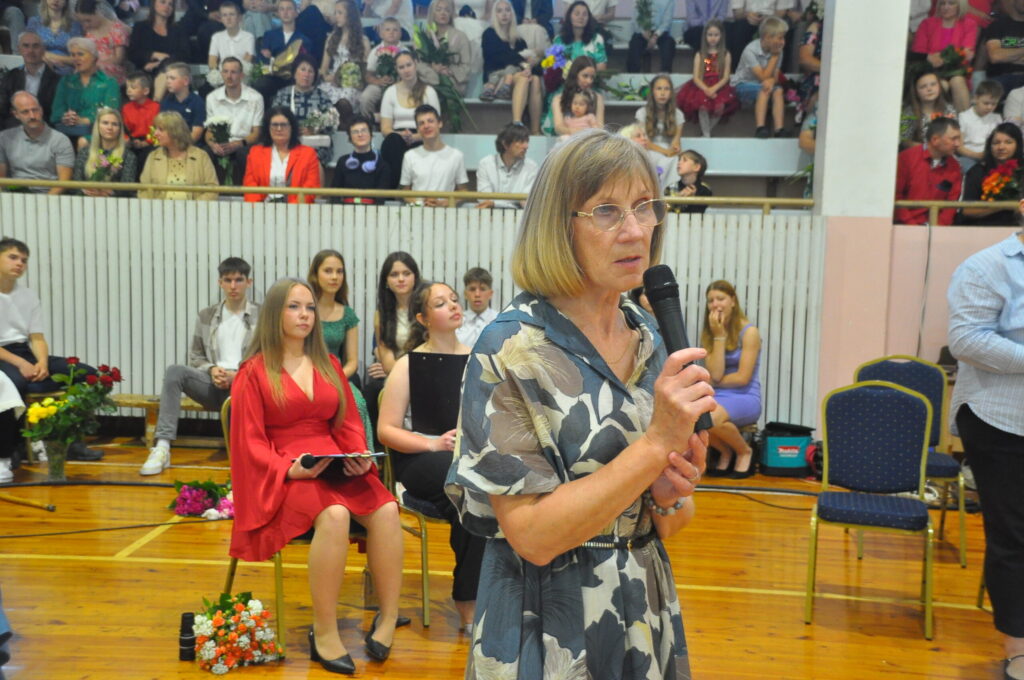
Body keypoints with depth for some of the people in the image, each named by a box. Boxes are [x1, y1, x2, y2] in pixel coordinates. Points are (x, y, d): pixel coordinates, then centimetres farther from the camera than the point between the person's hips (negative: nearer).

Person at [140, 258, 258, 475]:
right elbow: (195, 358, 17)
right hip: (214, 385, 3)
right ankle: (162, 447, -31)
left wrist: (238, 375, -12)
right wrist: (211, 370, -6)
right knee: (174, 371, -25)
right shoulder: (206, 316, 18)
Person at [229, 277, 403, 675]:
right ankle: (324, 635, -24)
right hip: (282, 477, -5)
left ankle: (388, 618, -15)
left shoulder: (329, 366, 17)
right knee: (335, 515, -36)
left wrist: (360, 458, -5)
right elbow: (251, 444, -3)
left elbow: (349, 425, 17)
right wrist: (289, 469, -20)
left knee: (386, 510, -26)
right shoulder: (253, 372, 2)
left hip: (336, 468, 5)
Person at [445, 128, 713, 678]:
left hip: (645, 620, 6)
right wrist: (657, 443, -24)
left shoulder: (648, 340, 0)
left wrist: (670, 493, -13)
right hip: (552, 634, -6)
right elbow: (534, 536, -21)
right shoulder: (511, 348, -18)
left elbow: (666, 525, 8)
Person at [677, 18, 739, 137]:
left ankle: (706, 130, -11)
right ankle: (706, 134, -21)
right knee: (703, 104, -33)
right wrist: (706, 89, -19)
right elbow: (696, 77, 0)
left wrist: (714, 89, -19)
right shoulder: (699, 55, 9)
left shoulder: (726, 55, 8)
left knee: (720, 106, -31)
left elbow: (726, 77, 0)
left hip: (719, 87, 0)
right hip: (702, 87, 0)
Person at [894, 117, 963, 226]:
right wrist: (911, 224, -14)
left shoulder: (954, 167, 10)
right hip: (905, 224, -4)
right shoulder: (907, 157, -2)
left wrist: (939, 224, -9)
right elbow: (896, 196, -5)